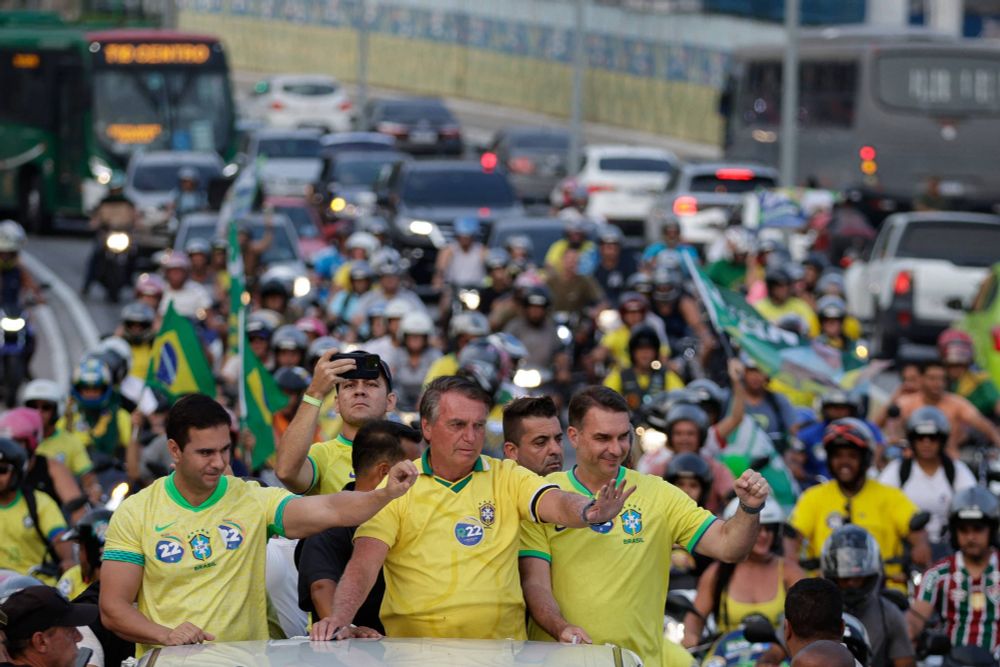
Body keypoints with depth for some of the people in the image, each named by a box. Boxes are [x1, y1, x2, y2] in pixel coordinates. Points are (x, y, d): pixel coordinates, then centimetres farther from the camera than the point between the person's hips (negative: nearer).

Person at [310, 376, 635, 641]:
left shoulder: (507, 477, 10)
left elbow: (557, 504, -6)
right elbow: (364, 563, -2)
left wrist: (590, 512, -30)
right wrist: (341, 619, -20)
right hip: (413, 652, -2)